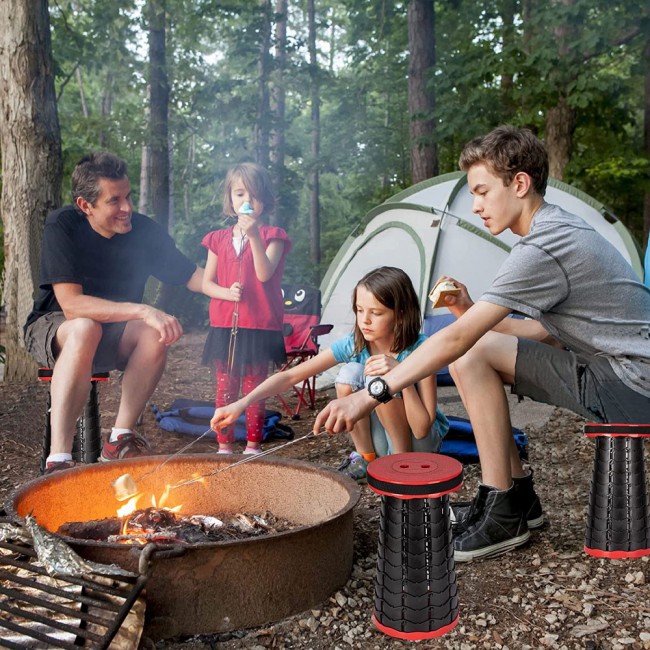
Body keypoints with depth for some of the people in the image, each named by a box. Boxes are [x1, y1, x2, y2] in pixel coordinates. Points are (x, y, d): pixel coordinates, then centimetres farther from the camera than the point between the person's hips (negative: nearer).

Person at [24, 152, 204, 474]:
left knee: (156, 332, -28)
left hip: (111, 338, 4)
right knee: (86, 329, -38)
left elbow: (193, 276, -5)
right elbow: (71, 304, -30)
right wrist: (142, 310, -39)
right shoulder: (62, 226, -20)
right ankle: (58, 459, -40)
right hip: (53, 328, -3)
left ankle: (120, 440, -20)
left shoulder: (144, 229, -10)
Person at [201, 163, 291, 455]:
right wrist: (227, 293, -10)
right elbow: (206, 282, 10)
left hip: (260, 327, -3)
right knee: (225, 387, 7)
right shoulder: (218, 239, 10)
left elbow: (264, 274, -15)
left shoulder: (272, 236, 1)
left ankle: (253, 446, 16)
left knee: (254, 388, 4)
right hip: (224, 325, 3)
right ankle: (224, 446, 17)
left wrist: (254, 236, -26)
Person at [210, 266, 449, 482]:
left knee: (379, 378, -30)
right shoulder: (353, 344, -13)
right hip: (383, 442, 4)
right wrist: (241, 403, -29)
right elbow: (291, 376, -16)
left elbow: (422, 429, -28)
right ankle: (365, 459, -5)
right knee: (349, 373, -24)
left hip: (421, 444, -3)